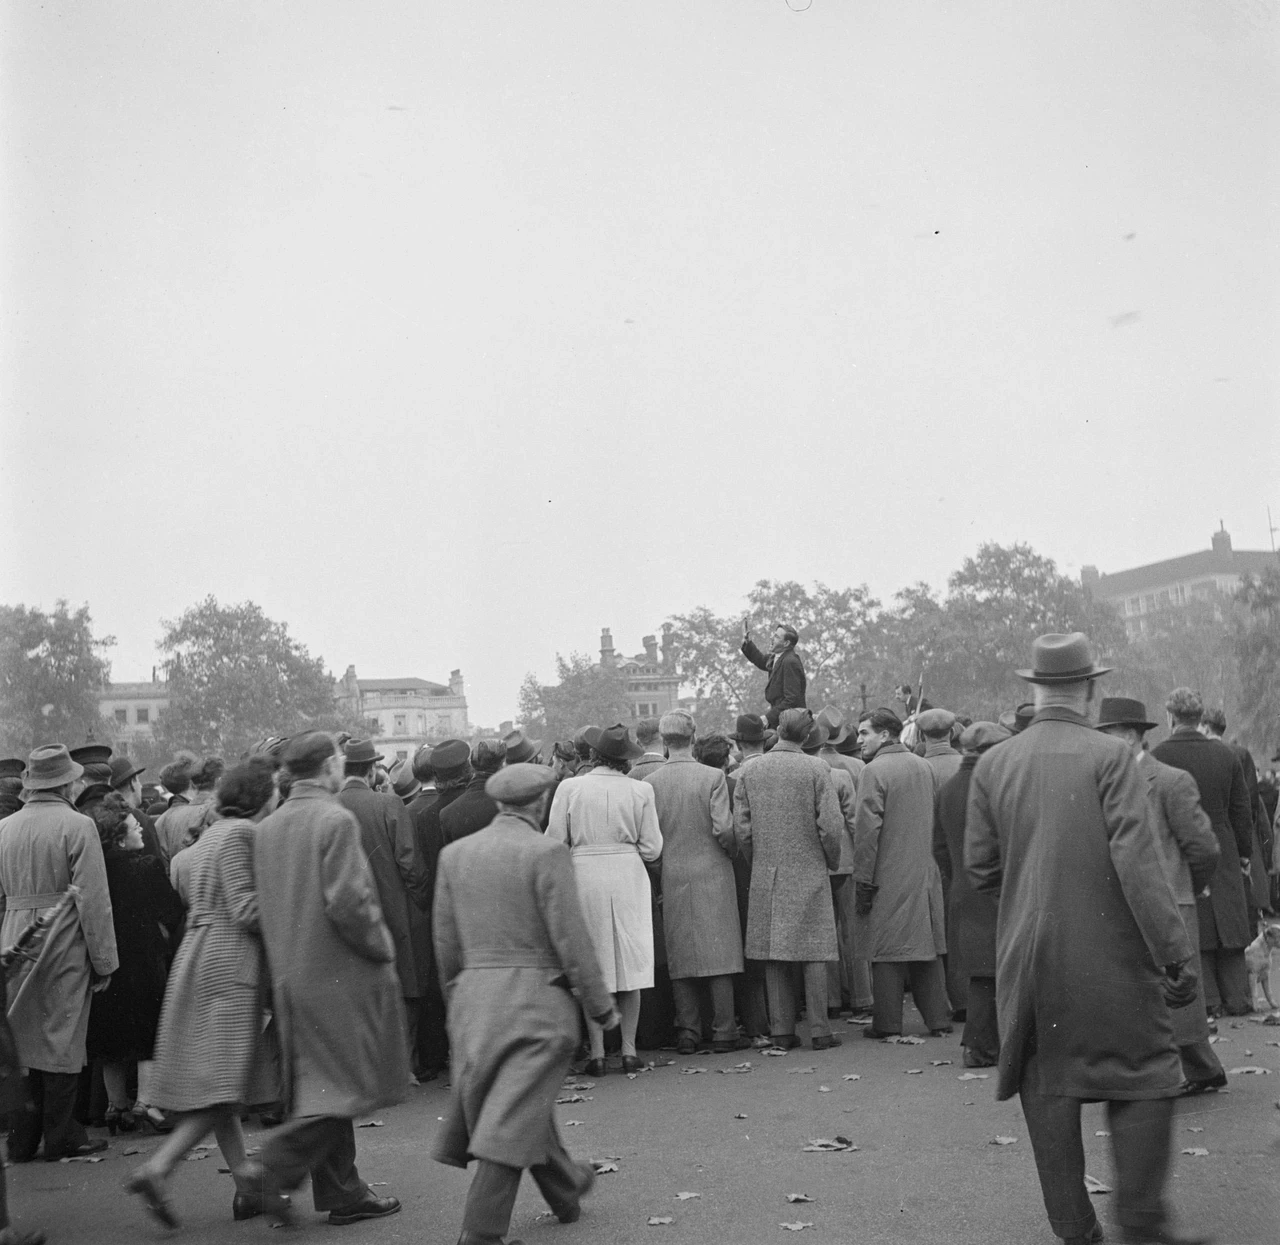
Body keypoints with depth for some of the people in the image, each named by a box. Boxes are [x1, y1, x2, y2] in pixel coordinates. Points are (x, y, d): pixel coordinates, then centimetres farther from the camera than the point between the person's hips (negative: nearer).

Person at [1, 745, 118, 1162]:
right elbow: (93, 900, -13)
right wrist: (104, 961, -7)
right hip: (64, 948, -5)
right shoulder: (77, 826, -11)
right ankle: (60, 1138, 11)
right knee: (61, 1042, 3)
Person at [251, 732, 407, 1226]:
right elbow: (347, 902, -22)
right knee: (348, 1081, 2)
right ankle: (281, 1165, -9)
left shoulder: (266, 828, 8)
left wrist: (284, 958, 18)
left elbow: (263, 906, 11)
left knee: (321, 1086, 14)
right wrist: (382, 947, -9)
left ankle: (342, 1192, 21)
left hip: (290, 976, 8)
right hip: (339, 973, -8)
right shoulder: (336, 821, -15)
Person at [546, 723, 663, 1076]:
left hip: (585, 878, -1)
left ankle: (597, 1053, 9)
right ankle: (629, 1050, 12)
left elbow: (554, 844, -4)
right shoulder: (641, 791, -3)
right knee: (629, 963, 10)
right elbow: (651, 849, -1)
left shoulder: (570, 788, -5)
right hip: (628, 879, 1)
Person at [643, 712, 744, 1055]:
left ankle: (687, 1032, 10)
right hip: (712, 875, -2)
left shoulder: (650, 782, -2)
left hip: (671, 880, 2)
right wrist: (731, 850, 6)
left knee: (680, 958, 9)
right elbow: (724, 829, -13)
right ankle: (723, 1032, 4)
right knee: (719, 952, 3)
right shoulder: (713, 777, -9)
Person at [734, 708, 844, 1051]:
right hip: (809, 872, -2)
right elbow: (832, 826, -10)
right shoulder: (816, 769, -7)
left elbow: (741, 828, 1)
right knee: (813, 952, 3)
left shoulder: (748, 771, 1)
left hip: (765, 876, 3)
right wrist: (832, 860, 6)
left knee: (774, 957, 7)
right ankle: (819, 1031, 3)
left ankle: (781, 1030, 9)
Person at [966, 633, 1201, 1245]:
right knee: (1143, 1074, 11)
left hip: (1027, 956, 3)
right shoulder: (1110, 757, -10)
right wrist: (1174, 953, -14)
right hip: (1109, 951, -3)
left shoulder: (992, 764, 1)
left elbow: (980, 867, 3)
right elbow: (1137, 861, -17)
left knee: (1047, 1086, 11)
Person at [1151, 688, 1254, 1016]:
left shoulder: (1158, 756, -11)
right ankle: (1236, 998, 14)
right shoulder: (1226, 755, 1)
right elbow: (1242, 811, 5)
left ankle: (1208, 999, 4)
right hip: (1222, 852, 3)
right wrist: (1244, 853, 15)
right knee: (1226, 924, 12)